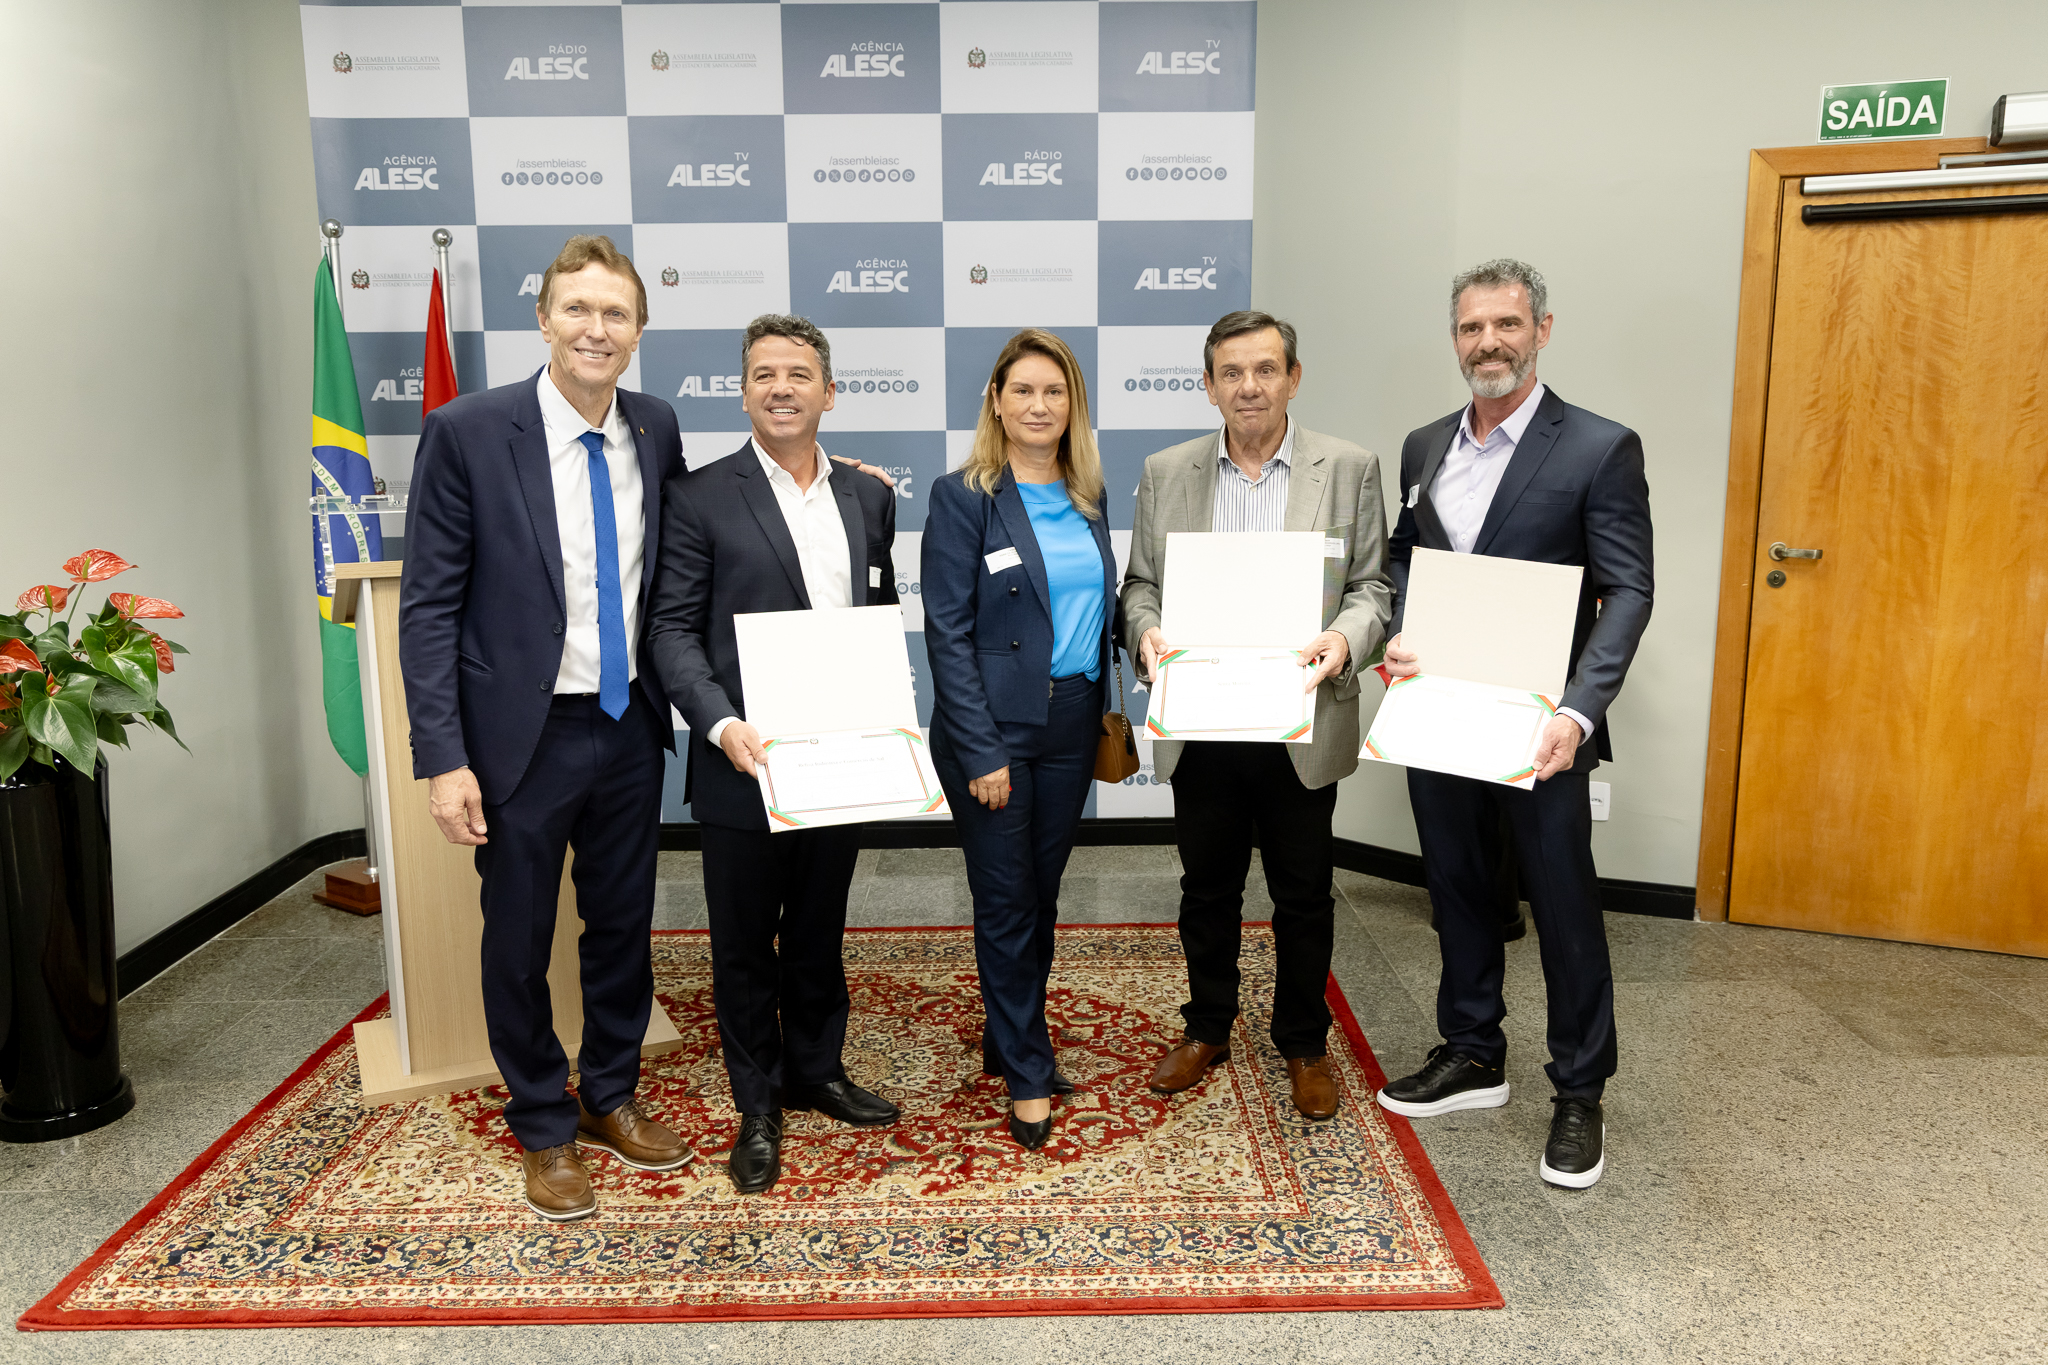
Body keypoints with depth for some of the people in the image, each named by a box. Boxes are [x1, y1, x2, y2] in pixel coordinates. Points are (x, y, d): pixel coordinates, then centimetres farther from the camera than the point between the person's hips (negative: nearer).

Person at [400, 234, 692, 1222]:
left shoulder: (656, 429, 1)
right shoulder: (468, 432, -12)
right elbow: (429, 605, -10)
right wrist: (443, 758, -15)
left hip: (629, 725, 4)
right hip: (524, 734, -4)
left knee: (624, 925, 16)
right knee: (518, 942, 10)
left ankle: (611, 1099, 38)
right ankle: (545, 1129, 31)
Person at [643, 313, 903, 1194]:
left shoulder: (868, 499, 8)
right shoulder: (701, 498, -5)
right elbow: (672, 628, -7)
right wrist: (721, 724, -21)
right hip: (744, 762, -3)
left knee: (820, 932, 18)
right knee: (744, 945, 10)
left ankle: (817, 1070, 37)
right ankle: (758, 1108, 26)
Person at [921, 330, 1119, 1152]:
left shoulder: (1087, 497, 9)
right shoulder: (962, 497, -8)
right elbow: (947, 631, -12)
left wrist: (1106, 715, 7)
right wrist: (982, 751, -17)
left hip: (1070, 726, 6)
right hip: (994, 728, -5)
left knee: (1041, 897, 15)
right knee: (1006, 905, 4)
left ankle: (1008, 1042, 33)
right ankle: (1028, 1074, 19)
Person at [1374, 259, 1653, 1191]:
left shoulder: (1600, 448, -8)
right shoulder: (1424, 448, 9)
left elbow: (1629, 591, -12)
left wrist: (1578, 711, -25)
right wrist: (1396, 635, -5)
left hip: (1537, 725, -5)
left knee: (1565, 905, 5)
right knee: (1457, 889, 16)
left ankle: (1579, 1094, 22)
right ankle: (1472, 1055, 34)